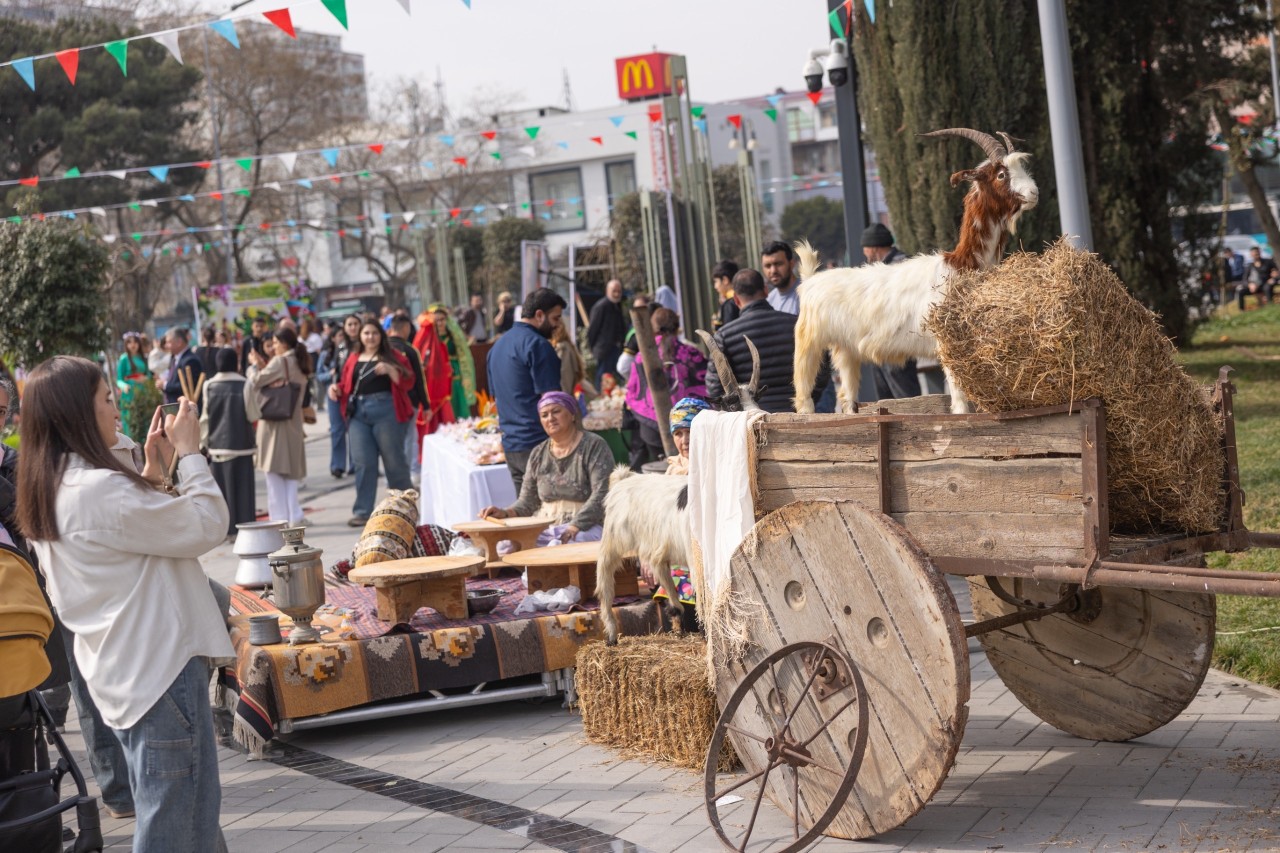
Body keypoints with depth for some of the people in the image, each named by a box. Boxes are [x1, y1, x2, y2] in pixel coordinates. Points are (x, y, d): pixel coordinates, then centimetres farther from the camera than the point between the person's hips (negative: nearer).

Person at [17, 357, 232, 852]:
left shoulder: (49, 492, 9)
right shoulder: (101, 489, -22)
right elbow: (207, 526, -17)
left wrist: (155, 470, 10)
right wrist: (189, 453, -6)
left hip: (122, 674, 10)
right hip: (160, 668, -10)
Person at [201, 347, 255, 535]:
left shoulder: (209, 386, -1)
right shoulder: (244, 385, -9)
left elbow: (205, 416, 2)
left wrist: (203, 441, 9)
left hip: (217, 443, 2)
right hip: (240, 443, -2)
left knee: (221, 485, 8)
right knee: (240, 486, 2)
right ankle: (242, 525, 0)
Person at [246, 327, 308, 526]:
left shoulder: (280, 362, -12)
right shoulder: (299, 364, 12)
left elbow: (257, 381, -11)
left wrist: (254, 365, 7)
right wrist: (264, 364, 12)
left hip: (275, 421, -7)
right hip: (293, 423, 7)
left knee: (274, 471, -2)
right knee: (290, 472, 11)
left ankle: (279, 518, -4)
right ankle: (293, 517, 7)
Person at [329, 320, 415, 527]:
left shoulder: (392, 356, 5)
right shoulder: (353, 359, 16)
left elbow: (407, 382, -3)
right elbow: (345, 385, 19)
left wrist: (389, 370, -18)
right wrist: (336, 389, -2)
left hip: (386, 411, -3)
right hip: (358, 413, 3)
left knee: (394, 461, 2)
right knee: (363, 463, 0)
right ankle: (362, 512, 3)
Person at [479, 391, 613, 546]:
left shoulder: (593, 446, -1)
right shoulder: (538, 455, 16)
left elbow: (601, 495, -11)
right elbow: (528, 502, 15)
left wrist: (575, 526, -23)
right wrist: (506, 513, -6)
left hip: (585, 527, -5)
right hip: (544, 530, 5)